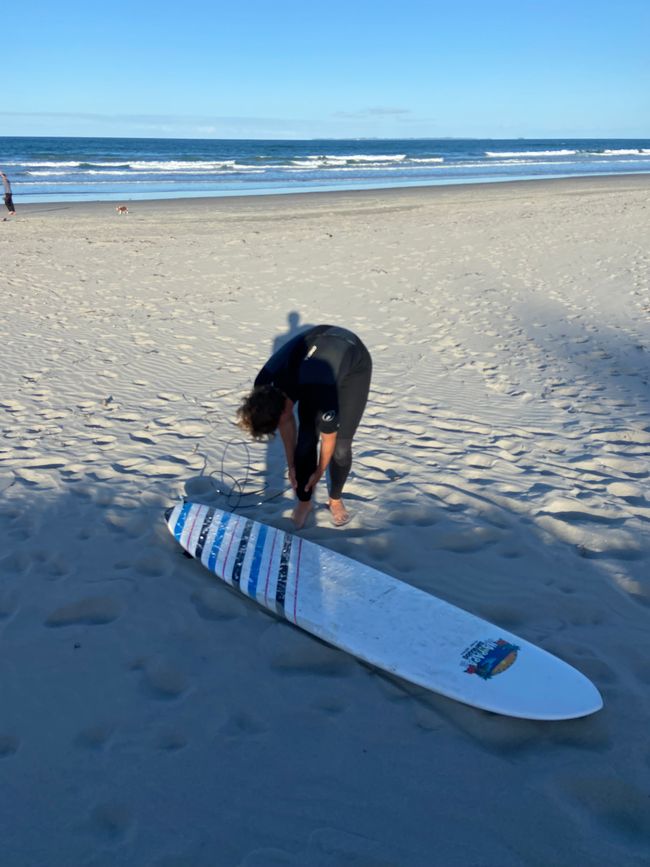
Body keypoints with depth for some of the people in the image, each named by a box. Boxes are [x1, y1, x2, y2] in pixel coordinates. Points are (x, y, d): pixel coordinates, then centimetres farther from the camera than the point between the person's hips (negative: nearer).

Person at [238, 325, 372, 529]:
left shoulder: (320, 397, -42)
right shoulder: (264, 385, -25)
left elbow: (328, 440, -21)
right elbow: (286, 421, -5)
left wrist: (319, 473, -3)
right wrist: (291, 464, 3)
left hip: (355, 363, -5)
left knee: (341, 445, -6)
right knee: (305, 438, -3)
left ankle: (335, 499, 19)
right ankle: (304, 502, 15)